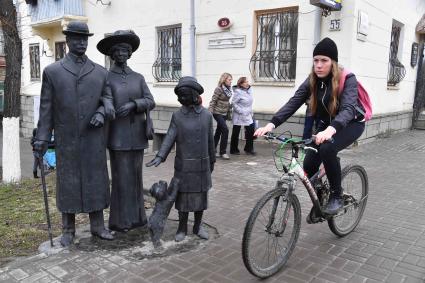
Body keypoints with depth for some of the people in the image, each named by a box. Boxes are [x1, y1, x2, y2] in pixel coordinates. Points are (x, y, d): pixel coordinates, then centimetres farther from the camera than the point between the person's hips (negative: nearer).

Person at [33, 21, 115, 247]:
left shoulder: (100, 72, 7)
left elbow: (108, 100, 11)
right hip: (66, 140, -1)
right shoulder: (52, 71, 3)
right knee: (67, 183, 7)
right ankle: (68, 230, 21)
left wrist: (102, 112, -11)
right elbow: (46, 108, 2)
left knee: (96, 181, 7)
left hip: (94, 139, 2)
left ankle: (97, 226, 21)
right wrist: (42, 138, -3)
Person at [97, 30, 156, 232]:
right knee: (121, 177, 0)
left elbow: (150, 102, 0)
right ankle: (120, 220, 13)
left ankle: (136, 216, 24)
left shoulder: (138, 77, 10)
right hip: (118, 136, -3)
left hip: (137, 135, 4)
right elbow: (101, 103, -7)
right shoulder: (105, 77, 1)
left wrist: (133, 104, -17)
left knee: (136, 175, 11)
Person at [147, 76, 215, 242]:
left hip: (202, 164, 1)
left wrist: (212, 160, 12)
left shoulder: (206, 115, 1)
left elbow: (210, 140, 6)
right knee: (183, 195, 6)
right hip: (183, 165, -1)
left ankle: (198, 225, 28)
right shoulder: (177, 116, -1)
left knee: (201, 195, 10)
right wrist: (160, 156, -21)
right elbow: (170, 137, -8)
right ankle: (182, 227, 23)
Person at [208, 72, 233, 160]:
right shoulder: (219, 89, -14)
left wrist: (229, 110, 16)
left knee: (218, 131, 11)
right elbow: (213, 101, -15)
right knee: (225, 130, -12)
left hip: (224, 113, 8)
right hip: (218, 113, -8)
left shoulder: (228, 89, 8)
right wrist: (210, 113, -18)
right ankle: (223, 152, -3)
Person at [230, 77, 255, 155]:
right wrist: (241, 111, -19)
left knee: (251, 131, 4)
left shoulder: (249, 90, 5)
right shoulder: (238, 92, -17)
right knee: (235, 133, 6)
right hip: (239, 116, -7)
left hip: (248, 116, 7)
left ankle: (249, 148, 19)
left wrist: (251, 112, 14)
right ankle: (234, 150, 19)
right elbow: (233, 103, -18)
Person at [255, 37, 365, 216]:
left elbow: (348, 109, -39)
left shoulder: (348, 79, -23)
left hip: (351, 124, -5)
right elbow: (293, 103, -21)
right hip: (326, 124, 5)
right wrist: (271, 124, -37)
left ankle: (336, 196, -13)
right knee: (309, 165, -10)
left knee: (327, 148, -34)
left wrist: (331, 129, -59)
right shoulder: (312, 81, -10)